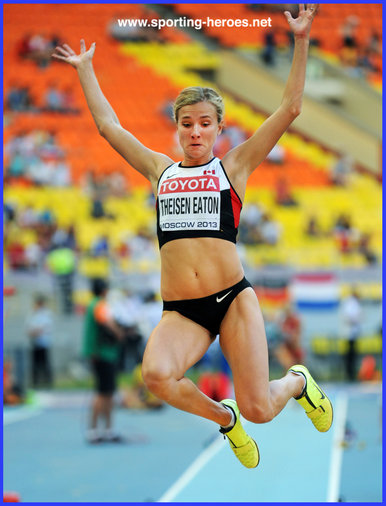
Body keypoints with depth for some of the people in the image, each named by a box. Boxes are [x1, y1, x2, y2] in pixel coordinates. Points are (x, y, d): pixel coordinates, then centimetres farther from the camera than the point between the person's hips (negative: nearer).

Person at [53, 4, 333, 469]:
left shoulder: (233, 167, 8)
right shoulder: (160, 170, 15)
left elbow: (289, 109, 3)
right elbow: (108, 126, 23)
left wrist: (300, 41, -2)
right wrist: (85, 69, 27)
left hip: (233, 299, -1)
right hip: (180, 312, 2)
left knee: (258, 410, -8)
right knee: (156, 375, -31)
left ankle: (299, 382, 32)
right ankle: (224, 418, 2)